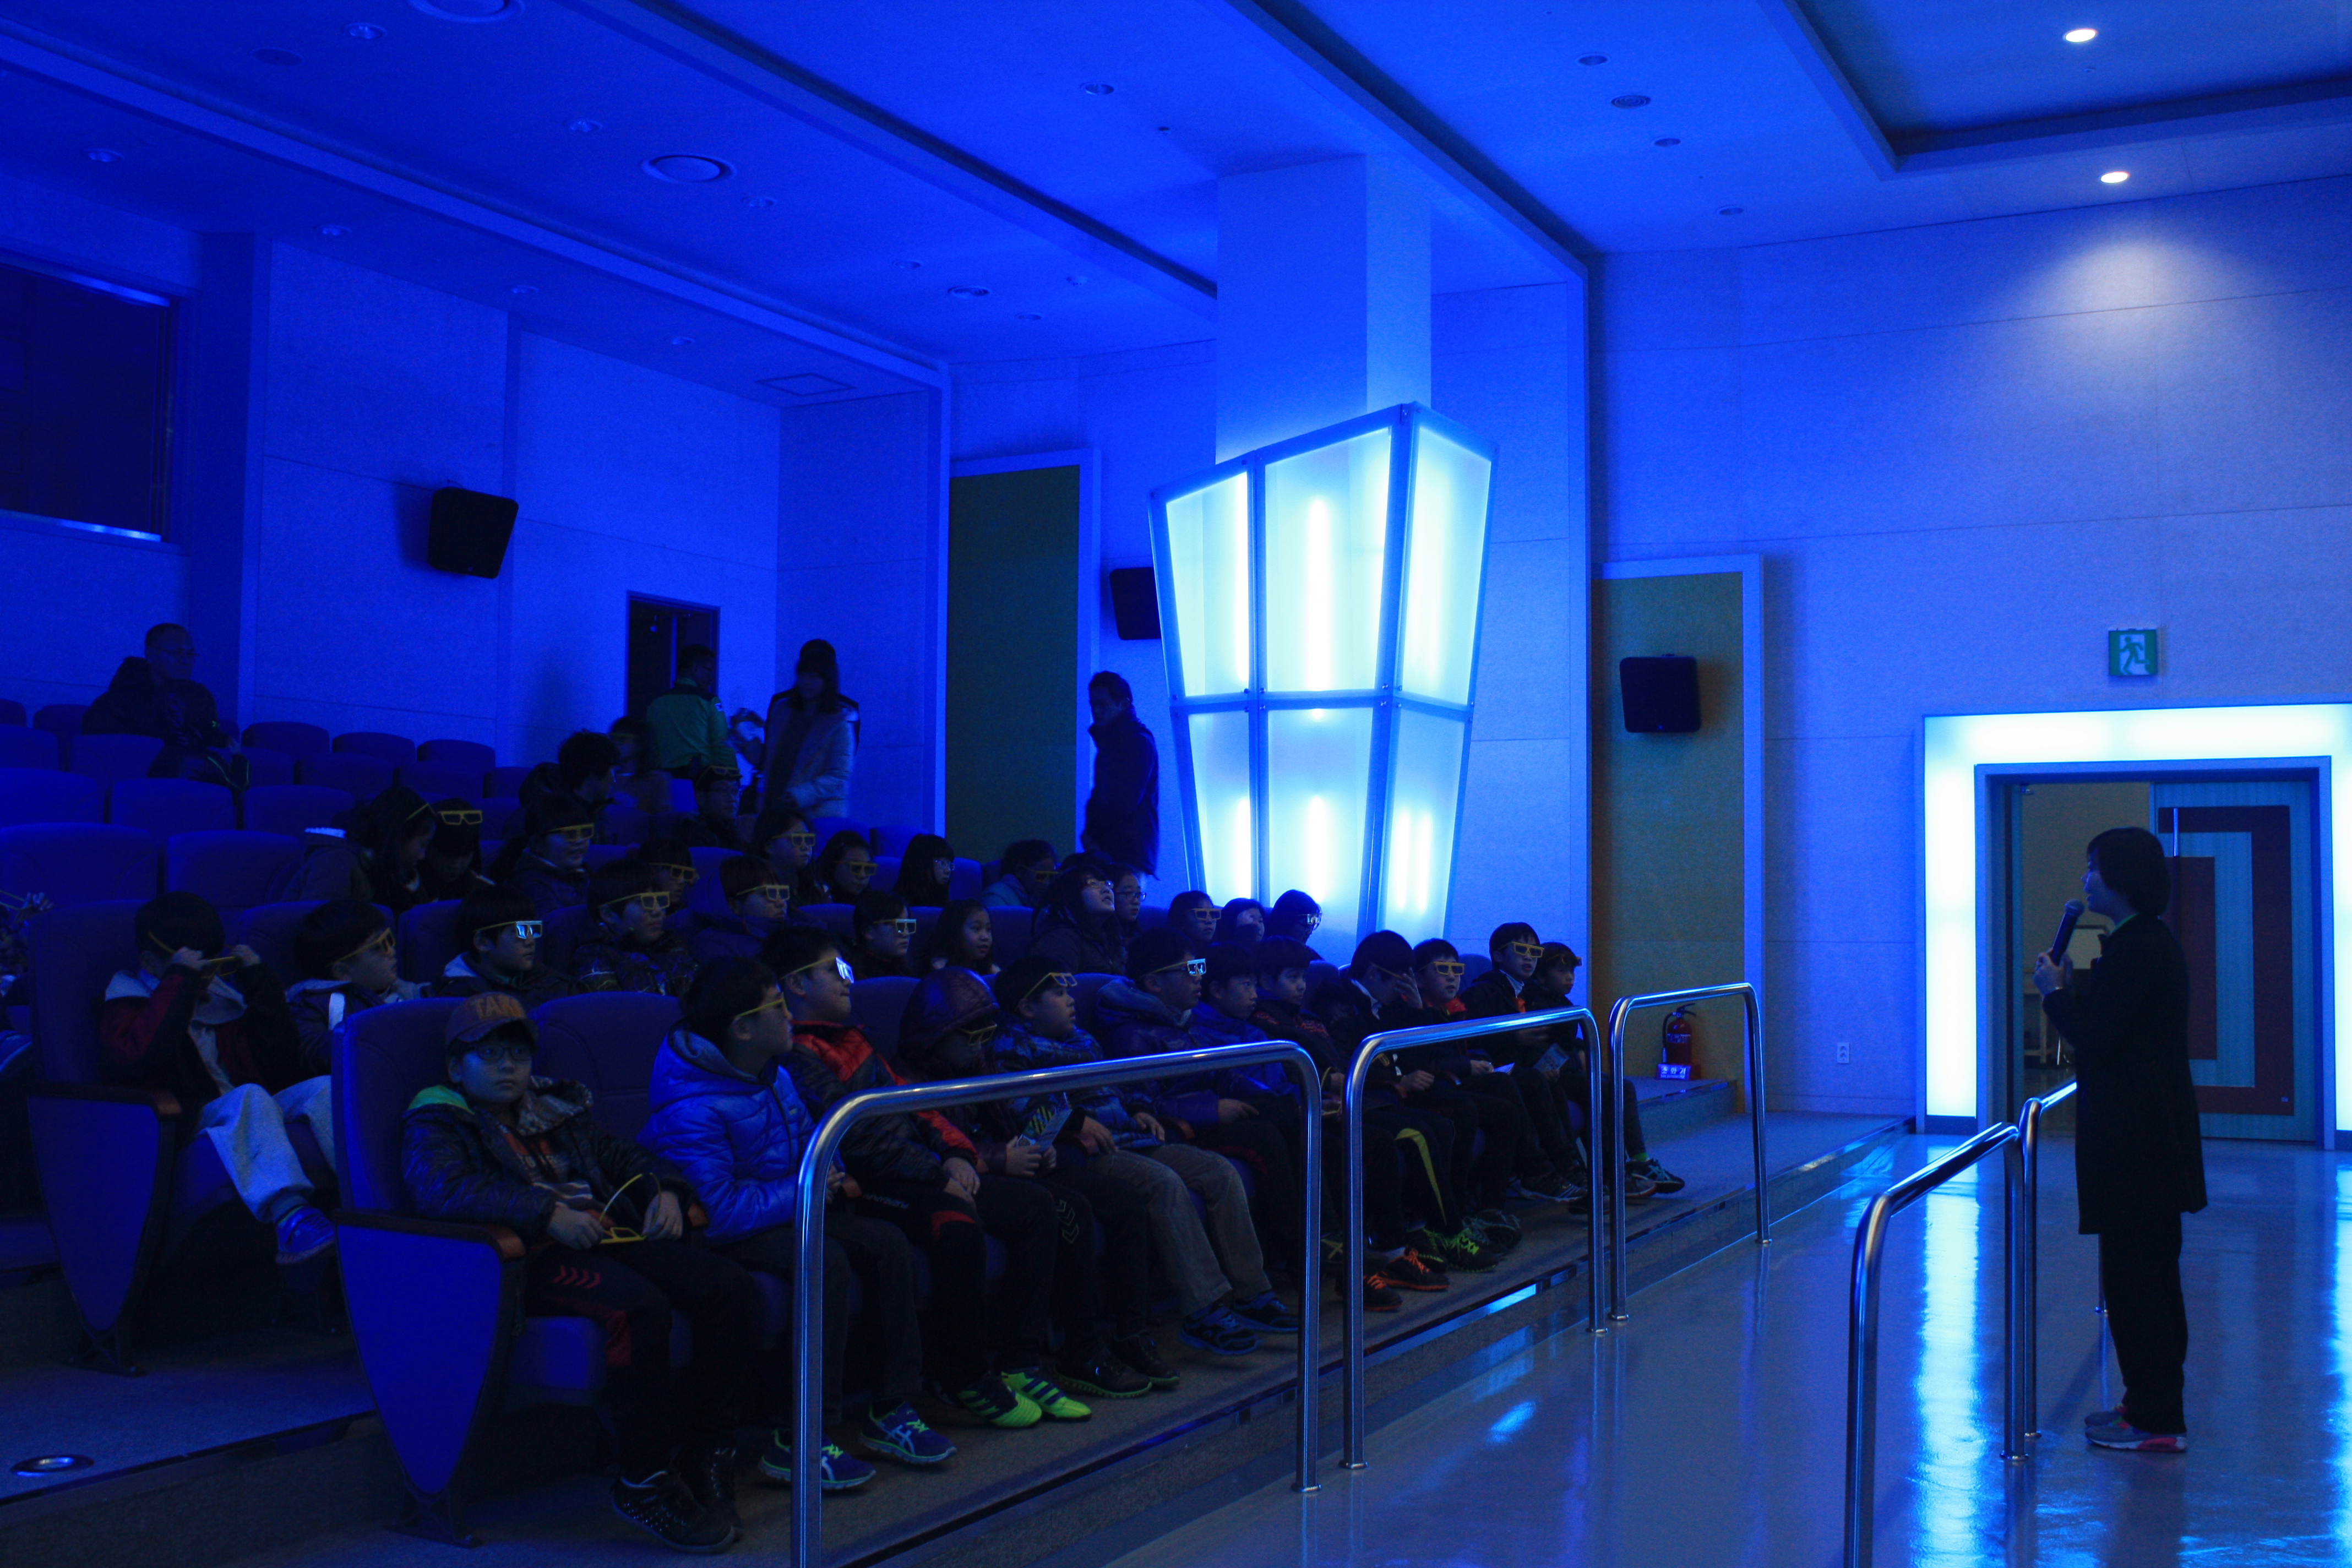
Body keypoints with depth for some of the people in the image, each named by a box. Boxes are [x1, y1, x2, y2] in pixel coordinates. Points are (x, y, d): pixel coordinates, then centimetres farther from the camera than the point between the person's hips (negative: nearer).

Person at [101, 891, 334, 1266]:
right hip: (189, 1123, -5)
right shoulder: (126, 1006, 9)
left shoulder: (223, 996, 24)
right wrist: (180, 982, -13)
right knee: (248, 1097, -35)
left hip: (250, 1120, 5)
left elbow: (281, 1062, 13)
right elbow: (138, 1058, -16)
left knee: (321, 1089, -21)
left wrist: (260, 982, 8)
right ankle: (289, 1215, -57)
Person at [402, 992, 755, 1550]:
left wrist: (665, 1189, 11)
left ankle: (709, 1454, -8)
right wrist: (546, 1212, -22)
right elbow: (440, 1190, -13)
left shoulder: (557, 1108, 30)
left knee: (729, 1286, -17)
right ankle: (643, 1480, -23)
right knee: (639, 1306, -36)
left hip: (609, 1237, 7)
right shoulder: (436, 1123, 8)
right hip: (536, 1255, -7)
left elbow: (623, 1154, 35)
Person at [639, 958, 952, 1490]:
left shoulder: (775, 1074, 6)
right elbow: (718, 1211, -31)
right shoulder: (691, 1108, -24)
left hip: (786, 1210, 9)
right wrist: (801, 1193, -22)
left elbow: (807, 1134, 24)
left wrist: (833, 1175, 2)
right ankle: (797, 1442, -26)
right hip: (724, 1236, -9)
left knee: (887, 1243, -9)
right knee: (826, 1260, -32)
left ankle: (889, 1410, -2)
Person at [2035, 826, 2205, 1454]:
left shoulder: (2134, 948, -19)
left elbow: (2096, 1040, -21)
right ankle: (2155, 1404, 26)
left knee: (2132, 1278, -5)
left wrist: (2054, 992, -8)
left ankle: (2156, 1420, 1)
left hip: (2134, 1141, -11)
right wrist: (2074, 987, 10)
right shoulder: (2155, 941, 14)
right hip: (2157, 1138, 11)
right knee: (2152, 1276, 17)